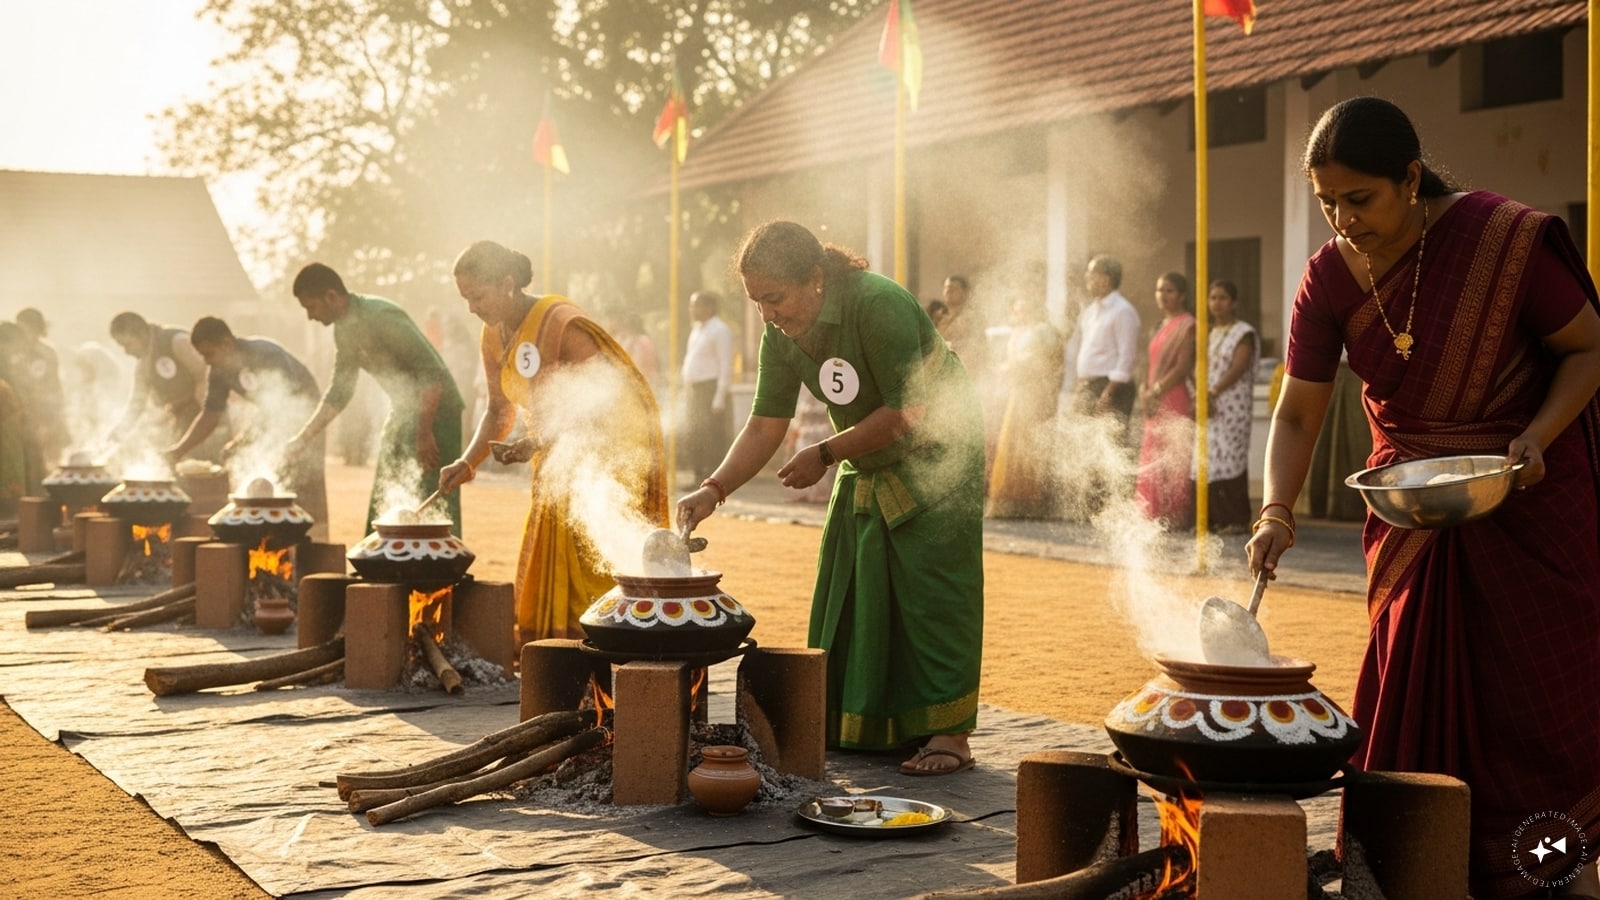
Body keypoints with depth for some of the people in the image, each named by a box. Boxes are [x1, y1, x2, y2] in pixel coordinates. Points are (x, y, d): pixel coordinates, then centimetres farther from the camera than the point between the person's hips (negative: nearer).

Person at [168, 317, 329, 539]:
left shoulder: (267, 356, -30)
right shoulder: (218, 369, -7)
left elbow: (287, 406, -31)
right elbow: (210, 414, -2)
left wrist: (244, 439, -36)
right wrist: (179, 450, -14)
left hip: (301, 411, -8)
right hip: (271, 418, 8)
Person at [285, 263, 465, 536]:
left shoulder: (382, 317, -23)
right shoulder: (344, 329, 5)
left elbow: (432, 373, -26)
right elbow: (339, 391, 16)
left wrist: (424, 433, -26)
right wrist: (304, 437, 10)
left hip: (435, 408, -9)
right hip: (404, 411, 9)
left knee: (433, 507, -12)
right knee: (383, 505, 10)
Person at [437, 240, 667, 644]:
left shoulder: (562, 326, -23)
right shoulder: (494, 336, 2)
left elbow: (606, 405, -23)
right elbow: (500, 411, 13)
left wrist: (539, 443, -28)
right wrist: (468, 462, -2)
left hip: (611, 454, -8)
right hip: (560, 462, 8)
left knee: (591, 573, -10)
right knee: (544, 573, 5)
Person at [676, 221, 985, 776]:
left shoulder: (879, 306, -29)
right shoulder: (781, 335, -7)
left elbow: (907, 412, -28)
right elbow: (765, 425, -4)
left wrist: (825, 455, -22)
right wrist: (714, 490, -17)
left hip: (936, 458, -7)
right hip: (865, 469, 7)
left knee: (932, 589, -10)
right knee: (850, 595, 6)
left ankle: (949, 735, -5)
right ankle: (857, 726, 15)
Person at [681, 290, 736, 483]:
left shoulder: (719, 331, -10)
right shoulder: (697, 329, 17)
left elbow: (726, 367, -15)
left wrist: (719, 399, -20)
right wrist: (686, 392, 16)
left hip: (711, 389, -9)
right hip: (694, 389, 9)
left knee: (713, 437, -8)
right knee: (695, 437, 10)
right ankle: (699, 478, 18)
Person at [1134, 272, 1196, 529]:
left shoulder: (1187, 325, -7)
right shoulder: (1162, 326, 19)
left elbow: (1183, 367, -15)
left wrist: (1156, 391, -18)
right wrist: (1145, 390, 4)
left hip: (1176, 401, -9)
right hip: (1155, 404, 9)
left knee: (1174, 462, -7)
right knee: (1152, 462, 7)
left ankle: (1176, 518, -5)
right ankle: (1155, 517, 10)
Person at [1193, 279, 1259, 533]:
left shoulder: (1244, 334, -3)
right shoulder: (1211, 334, 18)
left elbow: (1238, 368, -15)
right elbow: (1203, 368, 14)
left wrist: (1213, 393, -24)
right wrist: (1203, 397, -4)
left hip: (1233, 405, -7)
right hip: (1209, 407, 7)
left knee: (1230, 459, -9)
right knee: (1208, 460, 3)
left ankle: (1237, 520, -5)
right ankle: (1214, 518, 10)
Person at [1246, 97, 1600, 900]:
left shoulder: (1506, 238, -19)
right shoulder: (1329, 278, -9)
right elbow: (1297, 413, -5)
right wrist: (1276, 514, -19)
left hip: (1529, 500, -3)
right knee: (1413, 688, 5)